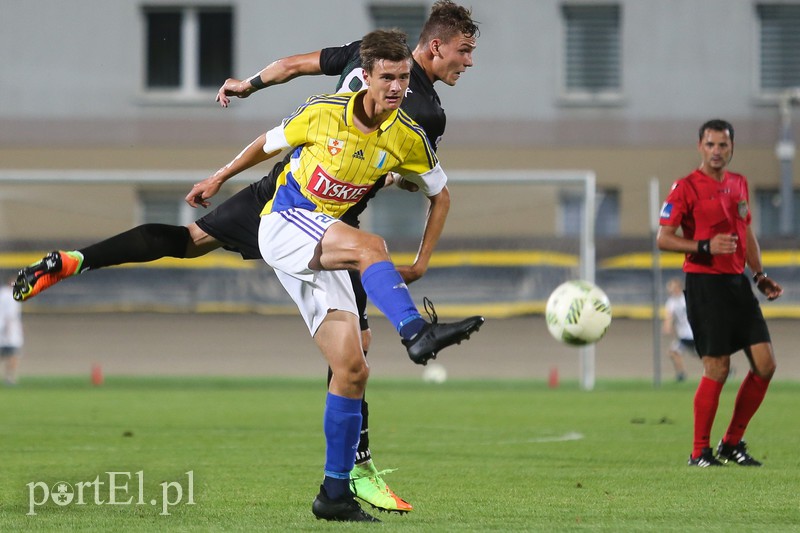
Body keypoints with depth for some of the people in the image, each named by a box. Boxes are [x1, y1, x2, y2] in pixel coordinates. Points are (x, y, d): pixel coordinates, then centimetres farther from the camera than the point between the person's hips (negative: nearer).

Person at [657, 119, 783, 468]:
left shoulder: (738, 184, 14)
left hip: (737, 282, 7)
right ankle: (699, 452, 4)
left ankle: (732, 444, 13)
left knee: (765, 364, 1)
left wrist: (760, 275, 17)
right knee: (717, 369, -8)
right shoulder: (686, 188, -6)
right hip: (704, 283, -7)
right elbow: (663, 239, -10)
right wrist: (706, 247, -22)